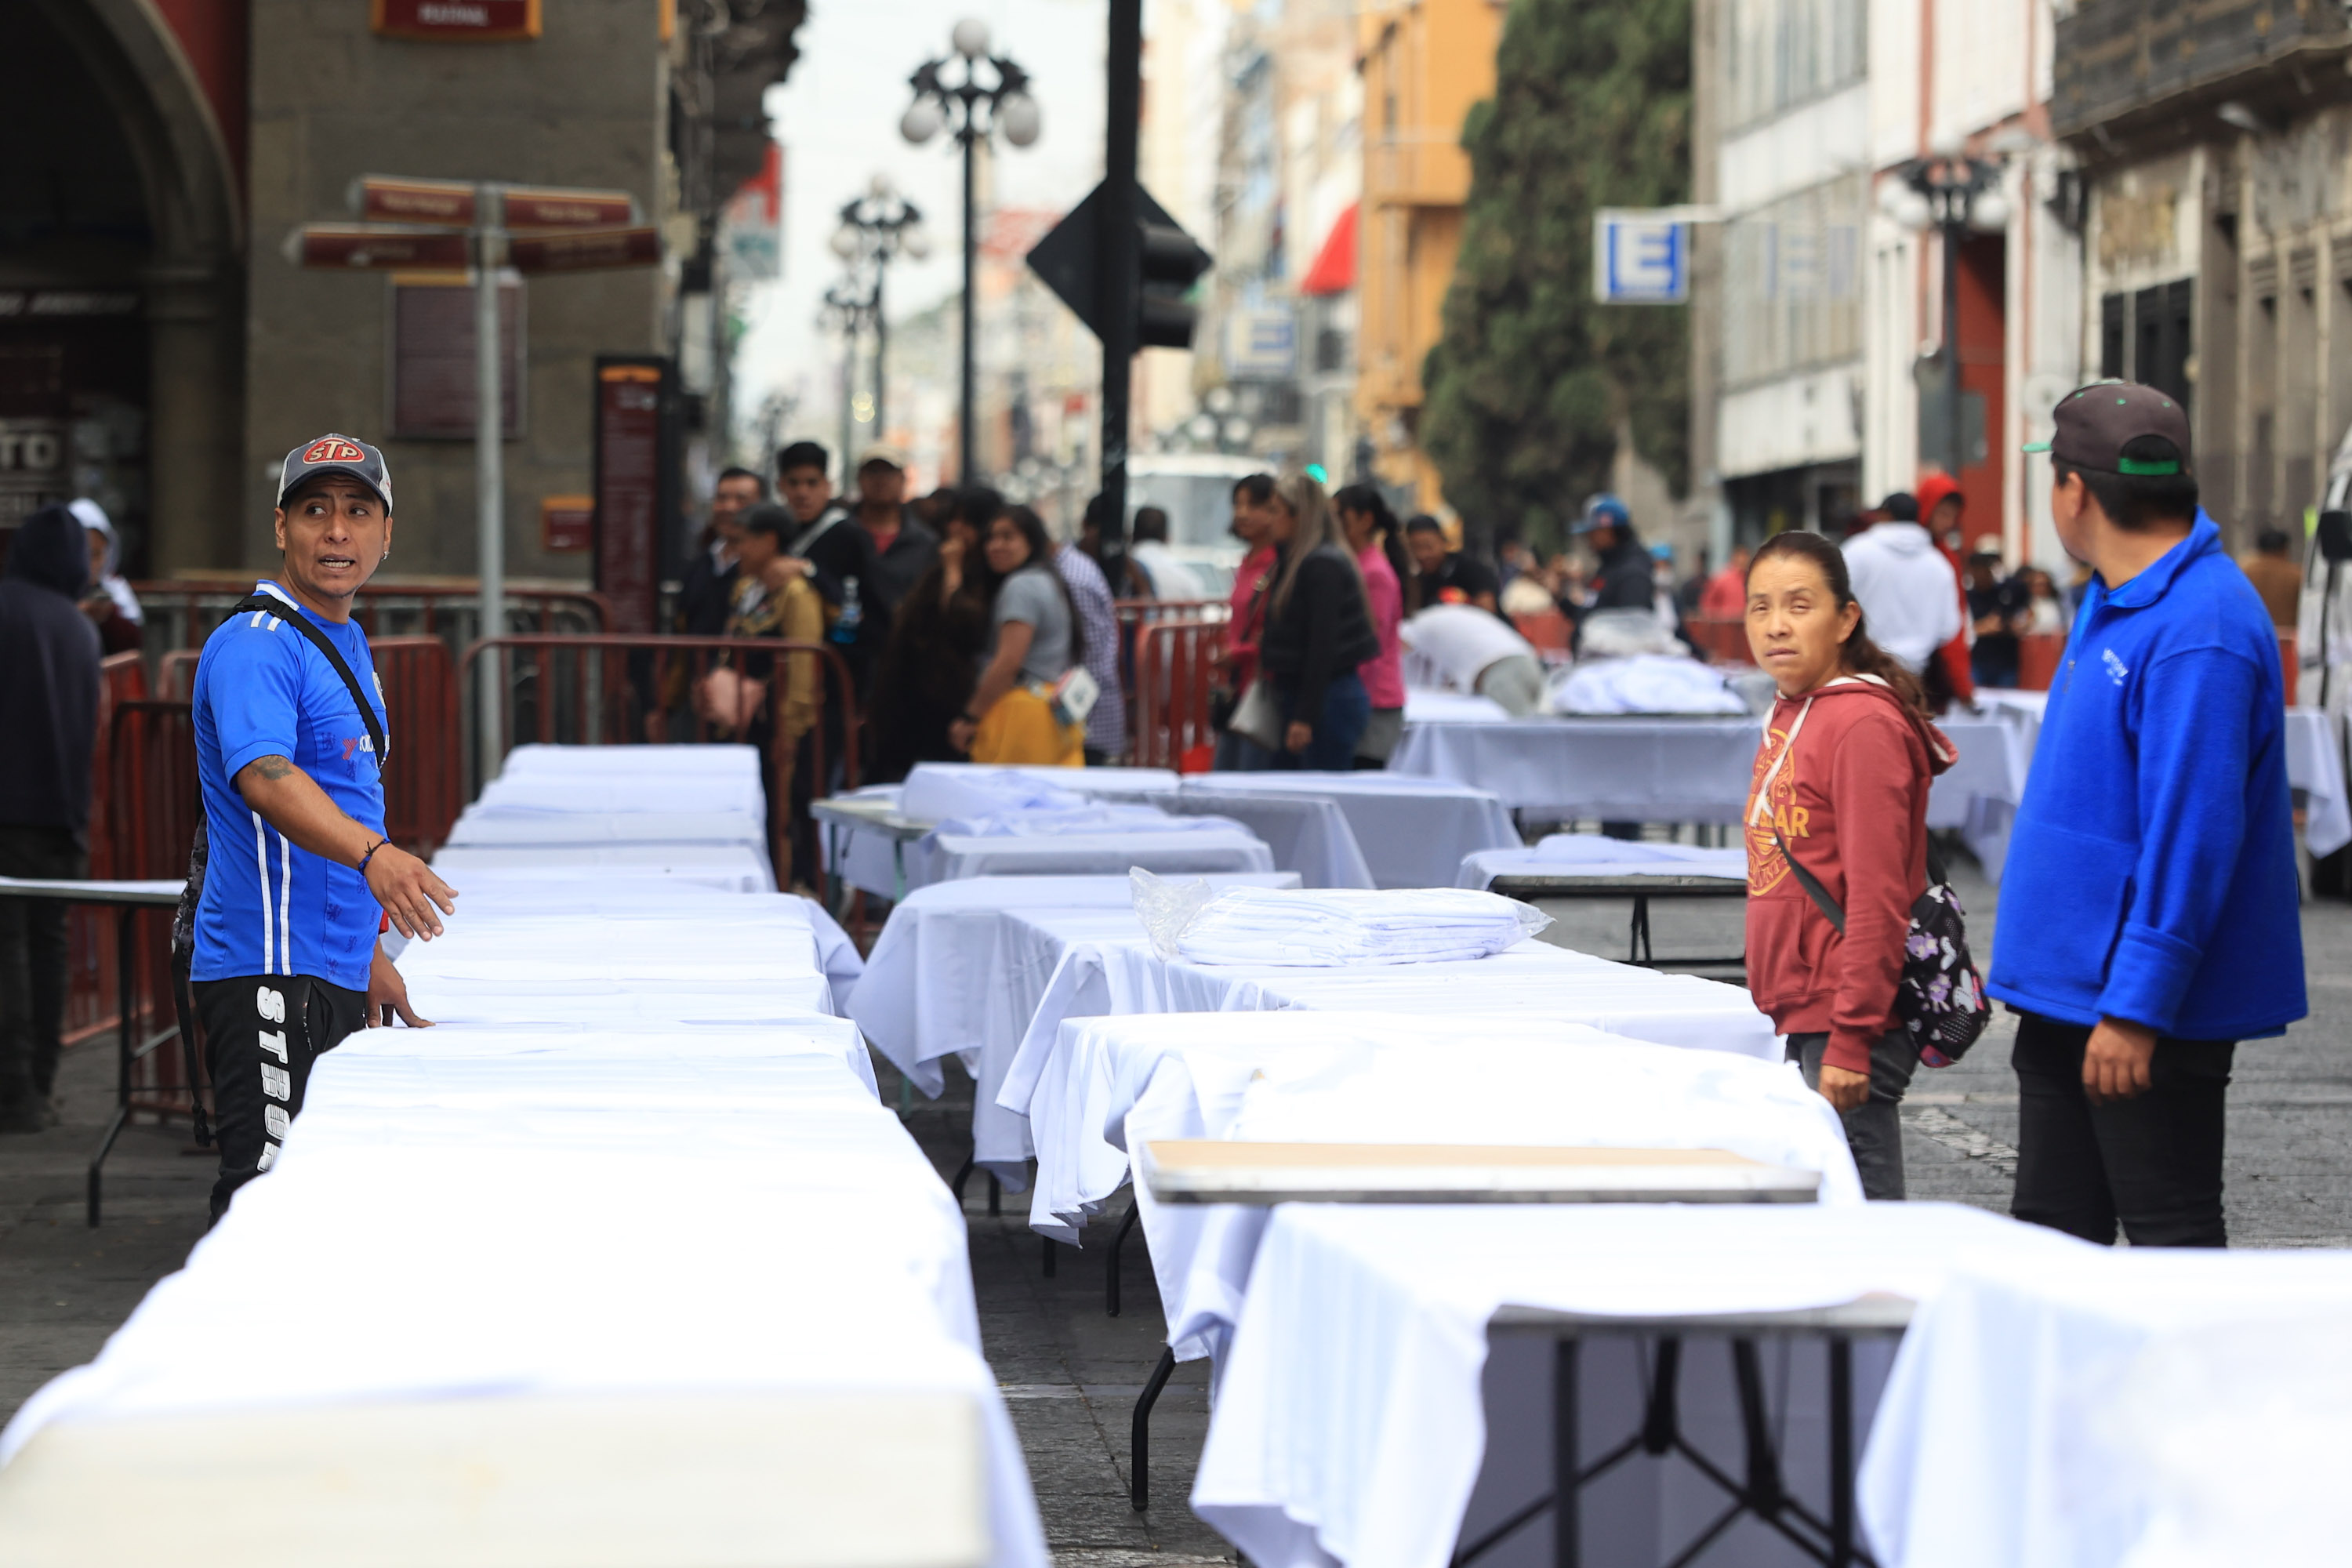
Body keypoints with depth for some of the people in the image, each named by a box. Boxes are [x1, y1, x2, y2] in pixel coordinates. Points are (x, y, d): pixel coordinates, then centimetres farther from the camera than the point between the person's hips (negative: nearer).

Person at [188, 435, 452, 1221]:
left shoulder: (347, 645, 17)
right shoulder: (254, 647, -14)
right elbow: (263, 775, -32)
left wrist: (369, 958, 24)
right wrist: (370, 853, -49)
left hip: (333, 975, 10)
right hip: (269, 977, -10)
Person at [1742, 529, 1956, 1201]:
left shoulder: (1865, 724, -14)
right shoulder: (1789, 717, 14)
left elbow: (1877, 899, -18)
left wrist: (1851, 1040, -21)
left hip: (1844, 1020, -9)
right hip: (1794, 1019, 9)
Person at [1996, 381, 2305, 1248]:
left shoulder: (2200, 633, -23)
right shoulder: (2115, 599, 10)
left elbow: (2191, 834, -26)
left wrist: (2136, 1006, -26)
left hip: (2146, 1012, -10)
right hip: (2067, 999, 10)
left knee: (2172, 1238, -2)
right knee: (2051, 1233, 14)